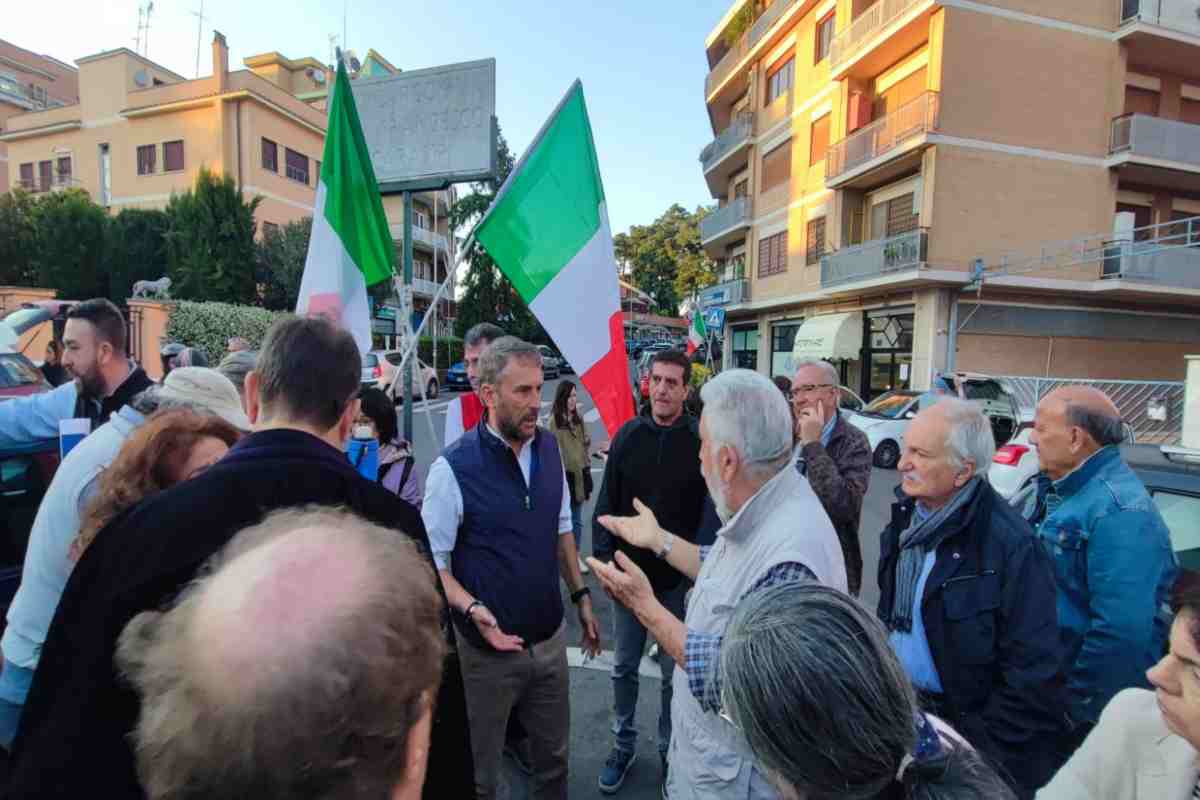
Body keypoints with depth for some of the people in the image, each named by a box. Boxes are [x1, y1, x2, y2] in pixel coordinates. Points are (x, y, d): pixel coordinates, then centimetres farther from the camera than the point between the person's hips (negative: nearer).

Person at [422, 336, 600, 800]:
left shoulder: (550, 449, -3)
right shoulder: (453, 468, -20)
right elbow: (432, 563, -14)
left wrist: (581, 596, 9)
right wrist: (473, 609, -28)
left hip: (550, 637, 5)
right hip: (489, 648, -4)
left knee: (554, 754, 23)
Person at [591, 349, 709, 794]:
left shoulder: (700, 440, -12)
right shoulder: (628, 435, -3)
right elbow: (607, 503, 2)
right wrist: (603, 556, -4)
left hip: (680, 578, -2)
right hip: (629, 574, 3)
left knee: (675, 673, 15)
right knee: (624, 667, 18)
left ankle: (669, 749, 37)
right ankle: (624, 744, 39)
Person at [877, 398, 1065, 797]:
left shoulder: (1010, 545, -24)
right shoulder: (908, 513, -3)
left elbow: (1033, 675, -21)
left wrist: (980, 753, -16)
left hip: (963, 723, -6)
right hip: (902, 707, 6)